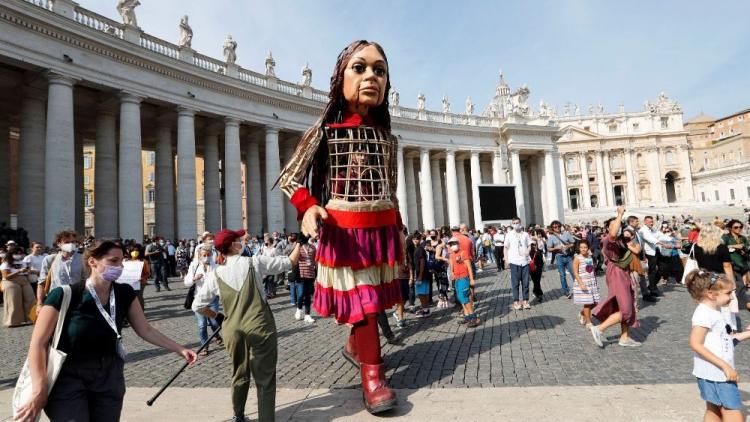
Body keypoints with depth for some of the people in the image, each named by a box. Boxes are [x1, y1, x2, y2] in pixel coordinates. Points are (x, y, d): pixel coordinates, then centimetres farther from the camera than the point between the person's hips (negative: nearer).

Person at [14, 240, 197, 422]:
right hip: (69, 378, -4)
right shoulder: (64, 295, -17)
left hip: (109, 376, 4)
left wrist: (179, 349, -3)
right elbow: (38, 344, -15)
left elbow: (145, 330, 1)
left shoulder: (124, 294, -5)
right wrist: (39, 390, -22)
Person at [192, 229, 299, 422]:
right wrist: (299, 243, 14)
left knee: (240, 375, 25)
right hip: (260, 328, -4)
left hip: (233, 331, 4)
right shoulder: (253, 262, -8)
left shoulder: (215, 274, 1)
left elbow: (198, 305, 4)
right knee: (265, 378, 8)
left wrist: (217, 317, 18)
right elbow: (289, 262, -2)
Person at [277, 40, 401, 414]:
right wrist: (308, 208, -18)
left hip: (382, 227, 5)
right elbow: (289, 178, 0)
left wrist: (398, 233, 15)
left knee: (373, 299, 15)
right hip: (344, 228, -5)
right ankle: (372, 372, 11)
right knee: (361, 300, -4)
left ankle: (354, 345, 40)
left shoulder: (387, 137, 11)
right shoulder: (324, 130, -2)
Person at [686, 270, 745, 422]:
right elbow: (695, 344, -24)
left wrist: (746, 334, 12)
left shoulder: (721, 311, 10)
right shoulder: (704, 313, -20)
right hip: (714, 374, -10)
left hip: (722, 372, 10)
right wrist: (725, 366, -23)